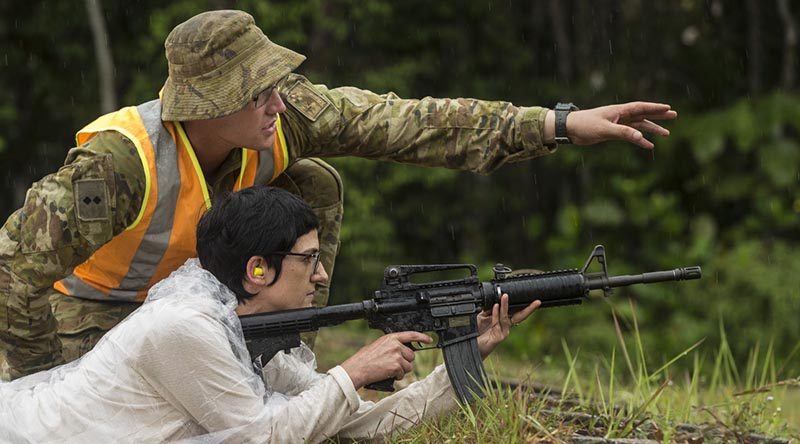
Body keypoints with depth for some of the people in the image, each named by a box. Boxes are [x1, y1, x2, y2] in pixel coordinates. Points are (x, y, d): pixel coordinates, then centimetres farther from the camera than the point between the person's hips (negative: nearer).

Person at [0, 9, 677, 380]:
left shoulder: (280, 115, -26)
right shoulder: (122, 164, -41)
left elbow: (405, 124, -28)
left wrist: (561, 124, -33)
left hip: (196, 275, 5)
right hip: (98, 300, -5)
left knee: (313, 185, -13)